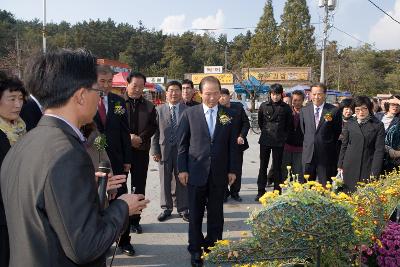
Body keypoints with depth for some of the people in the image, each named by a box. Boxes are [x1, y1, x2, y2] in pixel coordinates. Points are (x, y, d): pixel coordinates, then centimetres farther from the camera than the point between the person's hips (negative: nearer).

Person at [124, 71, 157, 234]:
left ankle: (135, 220, 21)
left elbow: (153, 127, 4)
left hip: (141, 151, 3)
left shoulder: (149, 106, 9)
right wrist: (128, 138, -14)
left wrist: (140, 138, -10)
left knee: (139, 187, 8)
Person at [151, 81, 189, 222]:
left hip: (182, 150, -1)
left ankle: (183, 209, 22)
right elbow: (155, 132, 2)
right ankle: (166, 208, 26)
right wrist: (155, 151, -4)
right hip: (164, 150, 1)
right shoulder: (159, 110, 2)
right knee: (165, 181, 11)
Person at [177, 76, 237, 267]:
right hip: (196, 172, -1)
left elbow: (232, 145, 5)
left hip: (219, 174, 1)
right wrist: (182, 169, -3)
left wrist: (232, 170, 3)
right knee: (195, 214, 10)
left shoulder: (228, 115, 3)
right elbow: (182, 144, 0)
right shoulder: (189, 114, -1)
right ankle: (196, 250, 26)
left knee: (216, 214, 11)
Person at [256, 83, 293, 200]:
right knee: (263, 166, 5)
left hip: (279, 141, -1)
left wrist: (282, 135, 6)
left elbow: (289, 125, 8)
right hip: (265, 140, 1)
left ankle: (277, 191, 14)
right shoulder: (264, 106, 2)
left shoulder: (286, 108, -1)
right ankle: (261, 191, 13)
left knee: (277, 166, 5)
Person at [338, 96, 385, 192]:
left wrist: (374, 172, -9)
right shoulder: (349, 124, 7)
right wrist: (340, 166, 8)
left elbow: (379, 150, -4)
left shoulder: (378, 126, 0)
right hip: (350, 168, 2)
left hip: (367, 168, -2)